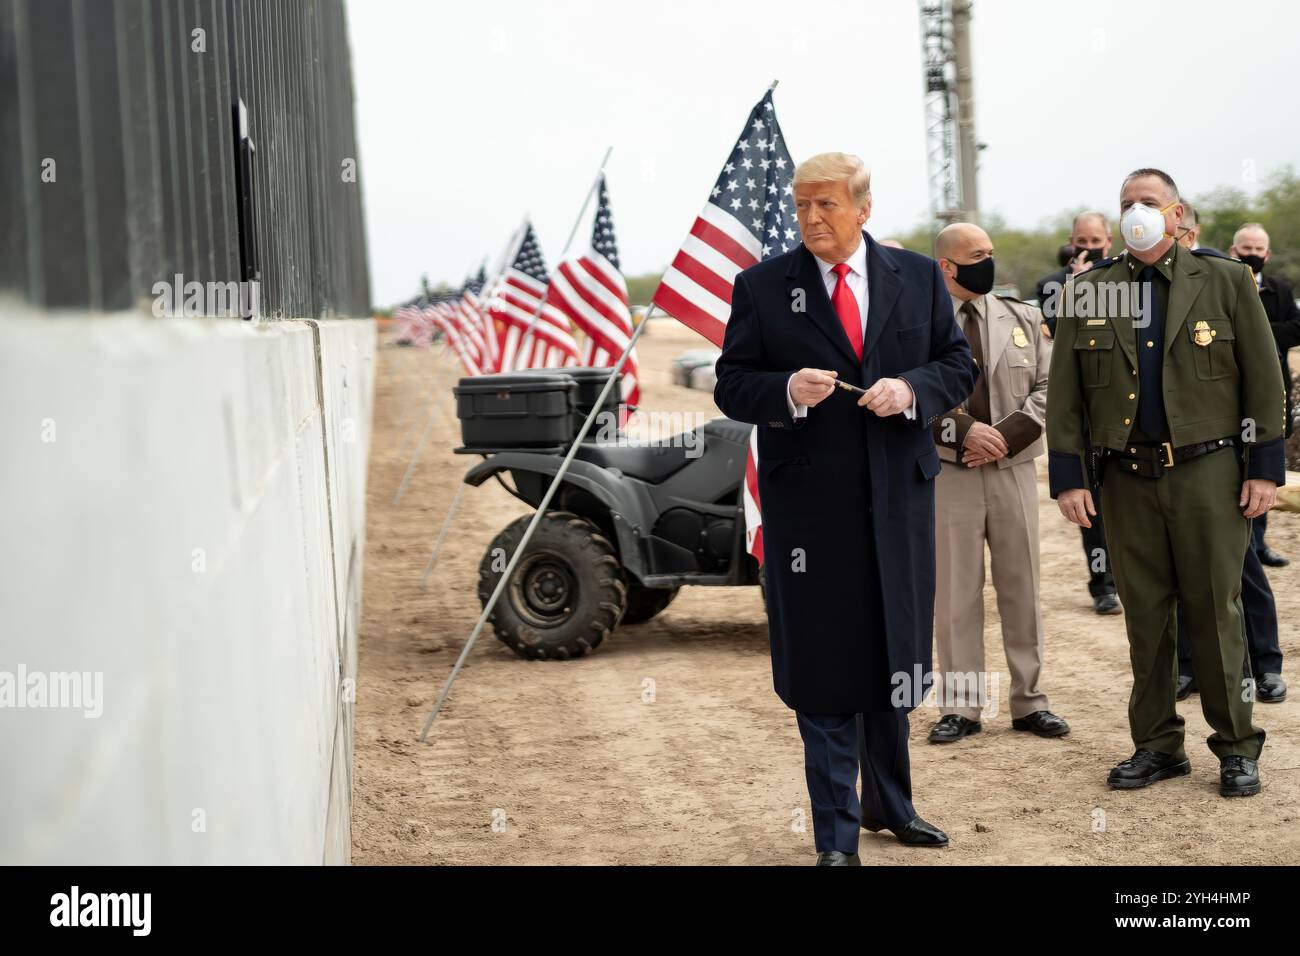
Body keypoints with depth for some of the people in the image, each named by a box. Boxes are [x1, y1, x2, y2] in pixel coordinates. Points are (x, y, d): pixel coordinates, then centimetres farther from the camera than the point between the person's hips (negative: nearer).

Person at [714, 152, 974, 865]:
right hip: (808, 503, -3)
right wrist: (788, 390, -19)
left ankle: (889, 802, 33)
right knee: (822, 670, 1)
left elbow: (958, 365, 8)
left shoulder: (919, 277, 7)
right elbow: (731, 385, 0)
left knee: (896, 657, 14)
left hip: (899, 495, 3)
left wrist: (911, 390, -12)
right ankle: (837, 834, 9)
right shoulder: (761, 286, 0)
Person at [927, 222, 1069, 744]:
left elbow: (1048, 387, 4)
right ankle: (960, 706, 10)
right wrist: (962, 431, -15)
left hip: (1013, 470, 2)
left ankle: (1029, 701, 15)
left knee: (1022, 588, 6)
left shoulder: (1023, 319, 9)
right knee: (955, 592, 2)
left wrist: (1007, 435, -9)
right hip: (948, 473, -2)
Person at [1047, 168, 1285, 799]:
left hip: (1207, 472, -2)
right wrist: (1068, 475, 1)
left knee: (1214, 611, 1)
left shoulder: (1226, 283, 4)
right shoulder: (1087, 292, 8)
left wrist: (1265, 466, -3)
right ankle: (1156, 745, 16)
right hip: (1128, 479, 2)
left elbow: (1263, 379, 3)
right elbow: (1065, 392, 7)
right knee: (1144, 616, 6)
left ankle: (1237, 747, 11)